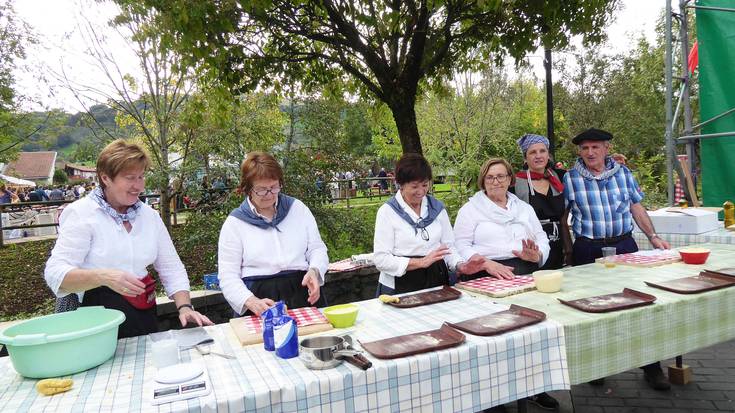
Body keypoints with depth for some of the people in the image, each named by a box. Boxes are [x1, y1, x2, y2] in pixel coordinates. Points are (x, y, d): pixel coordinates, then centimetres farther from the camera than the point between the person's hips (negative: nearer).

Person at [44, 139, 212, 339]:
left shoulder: (149, 215, 8)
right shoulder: (81, 214, -6)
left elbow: (172, 268, 9)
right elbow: (55, 273, -14)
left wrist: (185, 307, -5)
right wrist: (104, 277, -30)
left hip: (145, 317, 4)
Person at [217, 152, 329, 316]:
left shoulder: (297, 208, 12)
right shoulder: (234, 223, 5)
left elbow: (317, 248, 14)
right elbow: (228, 277, 2)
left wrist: (314, 271, -8)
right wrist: (252, 302, -16)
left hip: (303, 294, 1)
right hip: (259, 295, -1)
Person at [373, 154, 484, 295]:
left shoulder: (437, 207, 13)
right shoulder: (387, 212, -1)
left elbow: (448, 245, 14)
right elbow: (381, 259, -9)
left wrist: (460, 265, -5)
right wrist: (421, 262, -15)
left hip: (437, 280, 3)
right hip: (401, 286, -3)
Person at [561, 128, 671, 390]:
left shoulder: (623, 172, 6)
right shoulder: (570, 178, -2)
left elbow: (636, 207, 12)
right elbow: (562, 217, 2)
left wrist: (653, 237, 6)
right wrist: (568, 248, -3)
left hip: (624, 244, 2)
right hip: (588, 249, -2)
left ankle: (651, 366, 19)